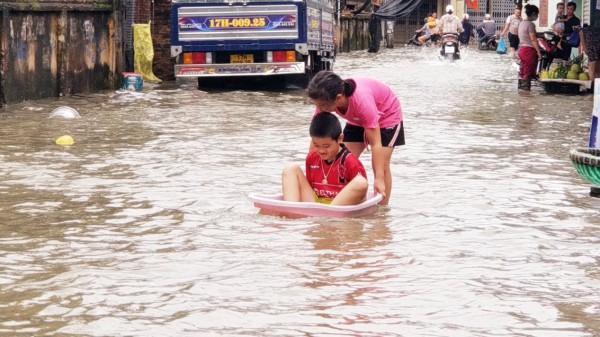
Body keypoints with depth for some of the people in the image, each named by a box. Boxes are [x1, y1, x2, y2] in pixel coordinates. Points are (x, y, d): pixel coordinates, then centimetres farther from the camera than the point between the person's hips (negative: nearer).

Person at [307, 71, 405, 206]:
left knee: (381, 165, -14)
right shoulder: (325, 100, -29)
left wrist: (379, 179, -43)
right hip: (357, 120, 6)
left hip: (387, 115, -5)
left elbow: (376, 143, -41)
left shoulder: (362, 100, -44)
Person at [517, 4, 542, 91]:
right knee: (528, 74, -6)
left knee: (522, 72, 11)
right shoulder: (531, 24, -14)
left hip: (522, 49, 9)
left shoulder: (522, 23, 12)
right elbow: (533, 40, -17)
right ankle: (526, 89, -6)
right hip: (529, 50, -9)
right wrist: (539, 52, -17)